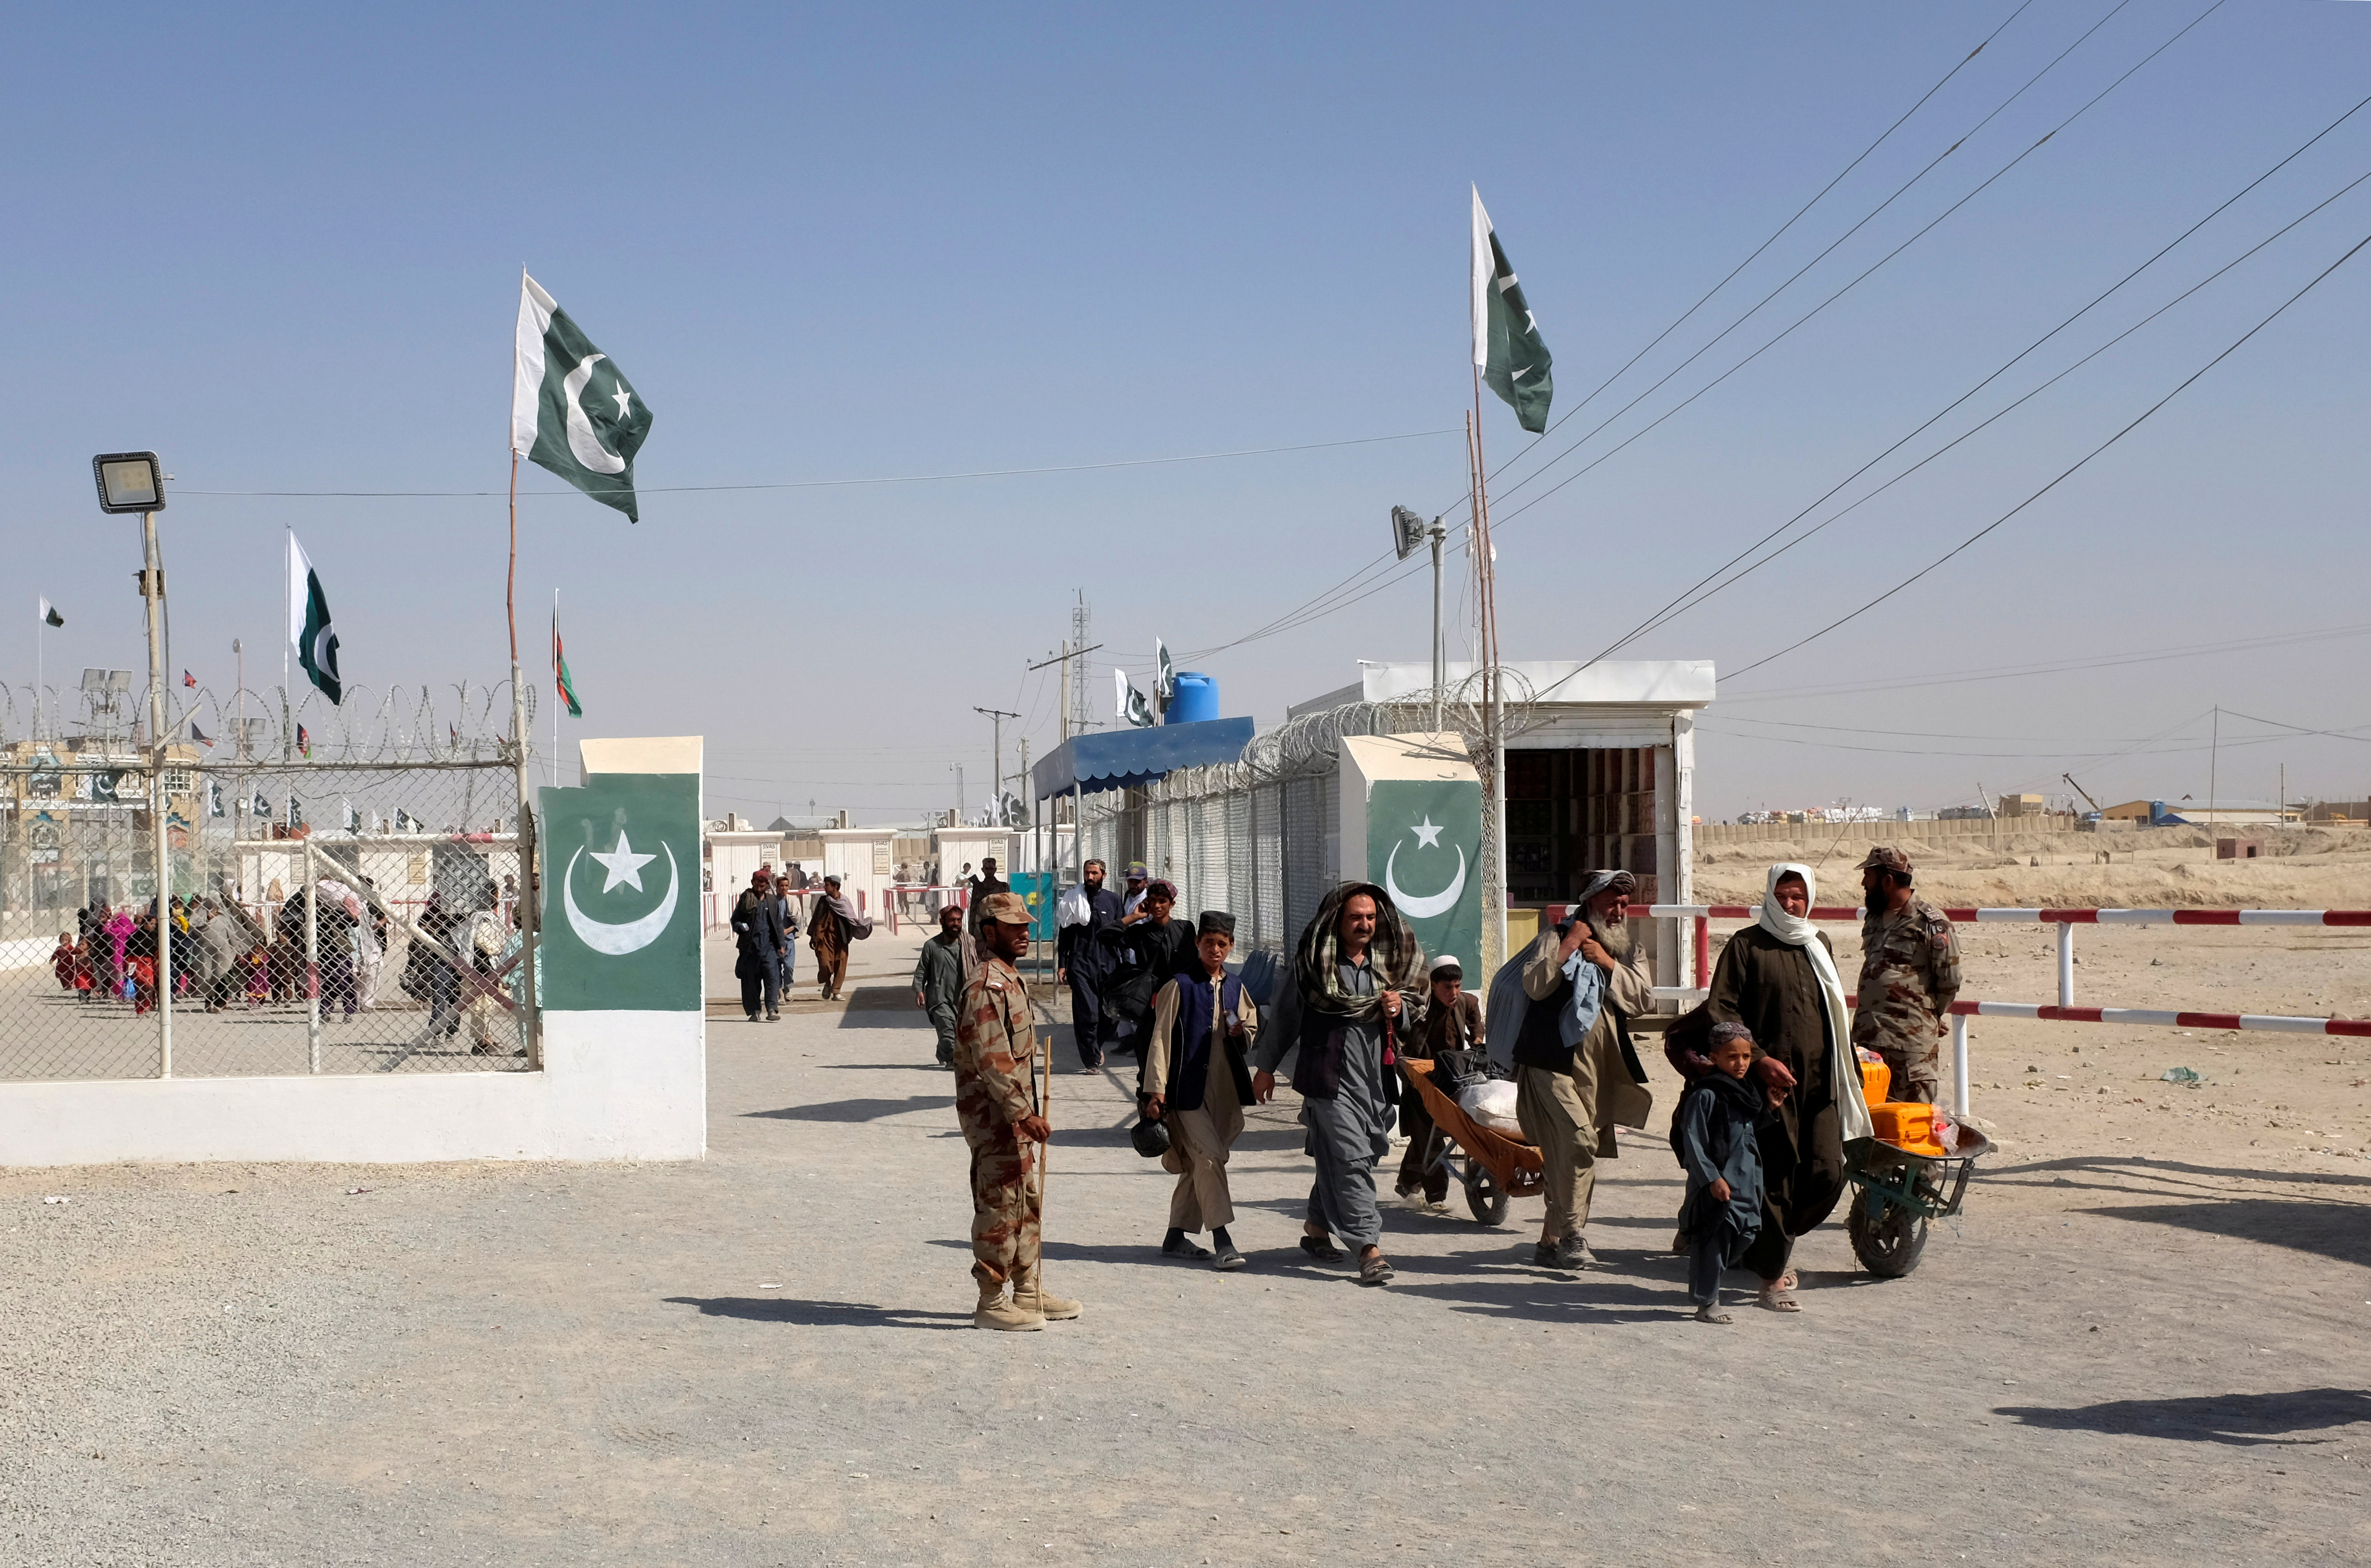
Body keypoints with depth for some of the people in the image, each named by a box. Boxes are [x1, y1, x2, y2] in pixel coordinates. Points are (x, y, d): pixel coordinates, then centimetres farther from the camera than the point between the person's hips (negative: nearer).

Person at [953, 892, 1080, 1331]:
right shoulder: (987, 987, -18)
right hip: (994, 1117, -10)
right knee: (1000, 1208, -4)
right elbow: (991, 1061, -24)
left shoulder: (1010, 980, 15)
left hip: (1013, 1117, 10)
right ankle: (991, 1304, 4)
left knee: (1027, 1202, 16)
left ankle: (1030, 1292, 26)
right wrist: (1024, 1113, -26)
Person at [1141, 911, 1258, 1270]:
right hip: (1188, 1089, -6)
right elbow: (1161, 1038, -7)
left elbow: (1253, 1026, 24)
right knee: (1210, 1157, -14)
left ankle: (1176, 1237, 22)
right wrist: (1156, 1090, -12)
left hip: (1224, 1089, 6)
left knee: (1195, 1164, 12)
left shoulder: (1235, 987, 11)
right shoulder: (1180, 986, -6)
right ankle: (1222, 1241, -14)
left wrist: (1242, 1032, -1)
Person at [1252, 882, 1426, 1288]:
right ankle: (1370, 1248, -14)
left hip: (1373, 1077, 5)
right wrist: (1266, 1067, 8)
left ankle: (1317, 1228, 32)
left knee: (1334, 1158, 13)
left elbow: (1413, 1016, 21)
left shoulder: (1388, 963, 10)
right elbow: (1284, 1012, 4)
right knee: (1351, 1157, -13)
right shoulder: (1313, 962, -4)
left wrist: (1400, 1009, -4)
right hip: (1329, 1076, -5)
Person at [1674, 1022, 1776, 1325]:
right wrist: (1712, 1178, -18)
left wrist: (1769, 1106, 10)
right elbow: (1693, 1141, -15)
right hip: (1716, 1184, -8)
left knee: (1744, 1235, 9)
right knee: (1713, 1241, -3)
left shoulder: (1747, 1091, 13)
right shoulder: (1705, 1095, -13)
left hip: (1746, 1181, 8)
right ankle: (1707, 1304, 6)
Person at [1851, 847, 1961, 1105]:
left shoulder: (1929, 922, -9)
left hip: (1911, 1039, -7)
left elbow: (1949, 980, -5)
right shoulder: (1874, 919, 15)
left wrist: (1930, 1018, 7)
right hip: (1867, 1036, 7)